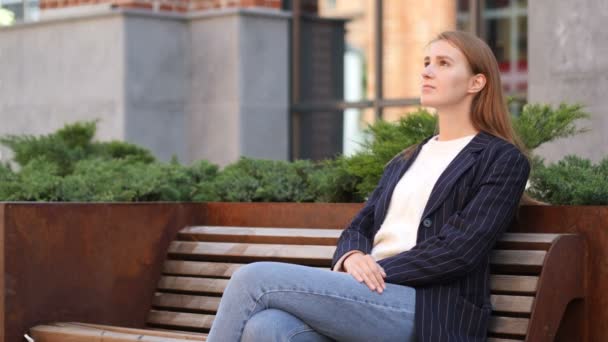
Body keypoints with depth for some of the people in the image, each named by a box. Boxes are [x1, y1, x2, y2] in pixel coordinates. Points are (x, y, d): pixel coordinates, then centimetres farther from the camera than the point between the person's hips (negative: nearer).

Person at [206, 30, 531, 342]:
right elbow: (359, 227, 19)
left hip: (426, 312, -6)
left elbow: (460, 249, -8)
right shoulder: (404, 162, 28)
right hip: (374, 293, 6)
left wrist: (379, 271, -11)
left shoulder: (503, 160, 4)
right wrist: (353, 258, -6)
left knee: (254, 280, -20)